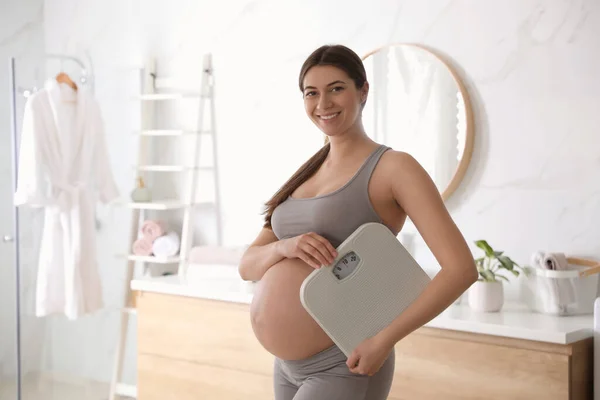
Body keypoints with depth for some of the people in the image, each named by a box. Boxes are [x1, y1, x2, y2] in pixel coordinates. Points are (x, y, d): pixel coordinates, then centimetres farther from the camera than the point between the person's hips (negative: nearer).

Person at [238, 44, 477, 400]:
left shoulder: (393, 167, -10)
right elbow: (248, 266, 8)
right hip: (288, 368, 7)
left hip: (344, 370, -7)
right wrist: (285, 248, -15)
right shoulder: (306, 174, 11)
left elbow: (461, 267, -18)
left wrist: (382, 342, -20)